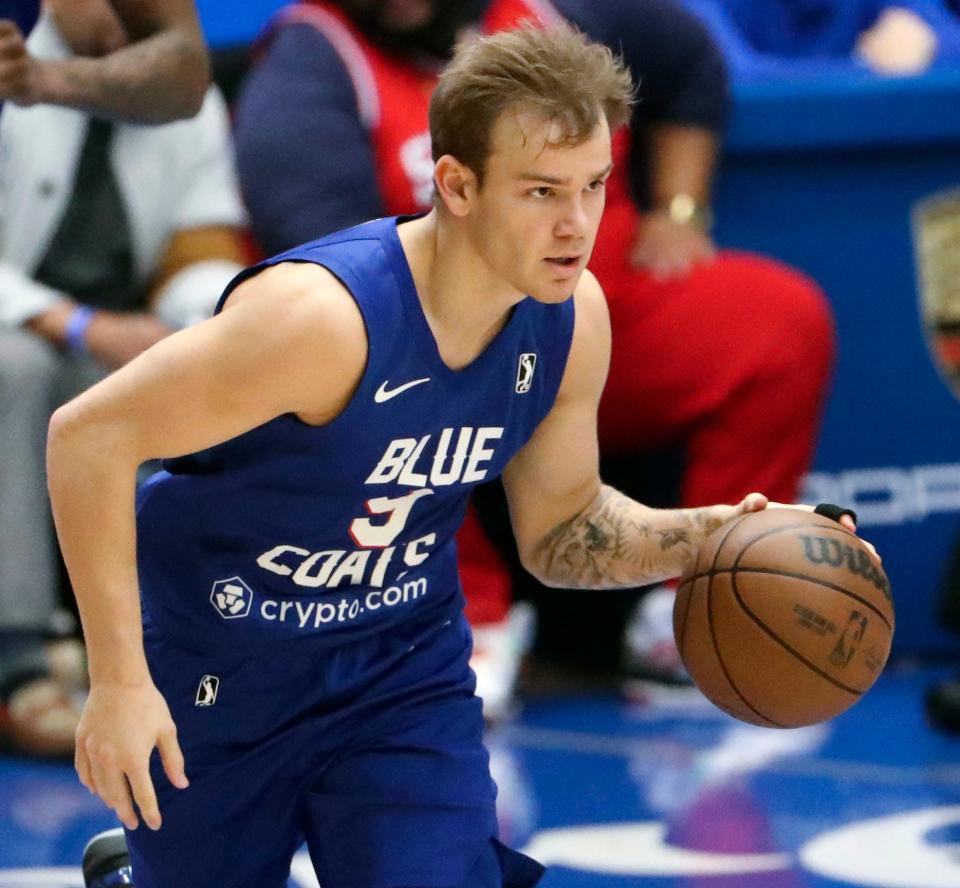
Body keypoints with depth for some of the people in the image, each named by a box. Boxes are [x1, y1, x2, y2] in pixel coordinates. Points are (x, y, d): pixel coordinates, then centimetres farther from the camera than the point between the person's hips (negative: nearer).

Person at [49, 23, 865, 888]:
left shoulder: (573, 319, -13)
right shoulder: (328, 315, -33)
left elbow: (559, 529, 4)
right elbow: (88, 435, -28)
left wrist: (703, 537, -16)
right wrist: (118, 681, -28)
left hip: (406, 664, 4)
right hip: (216, 674, -4)